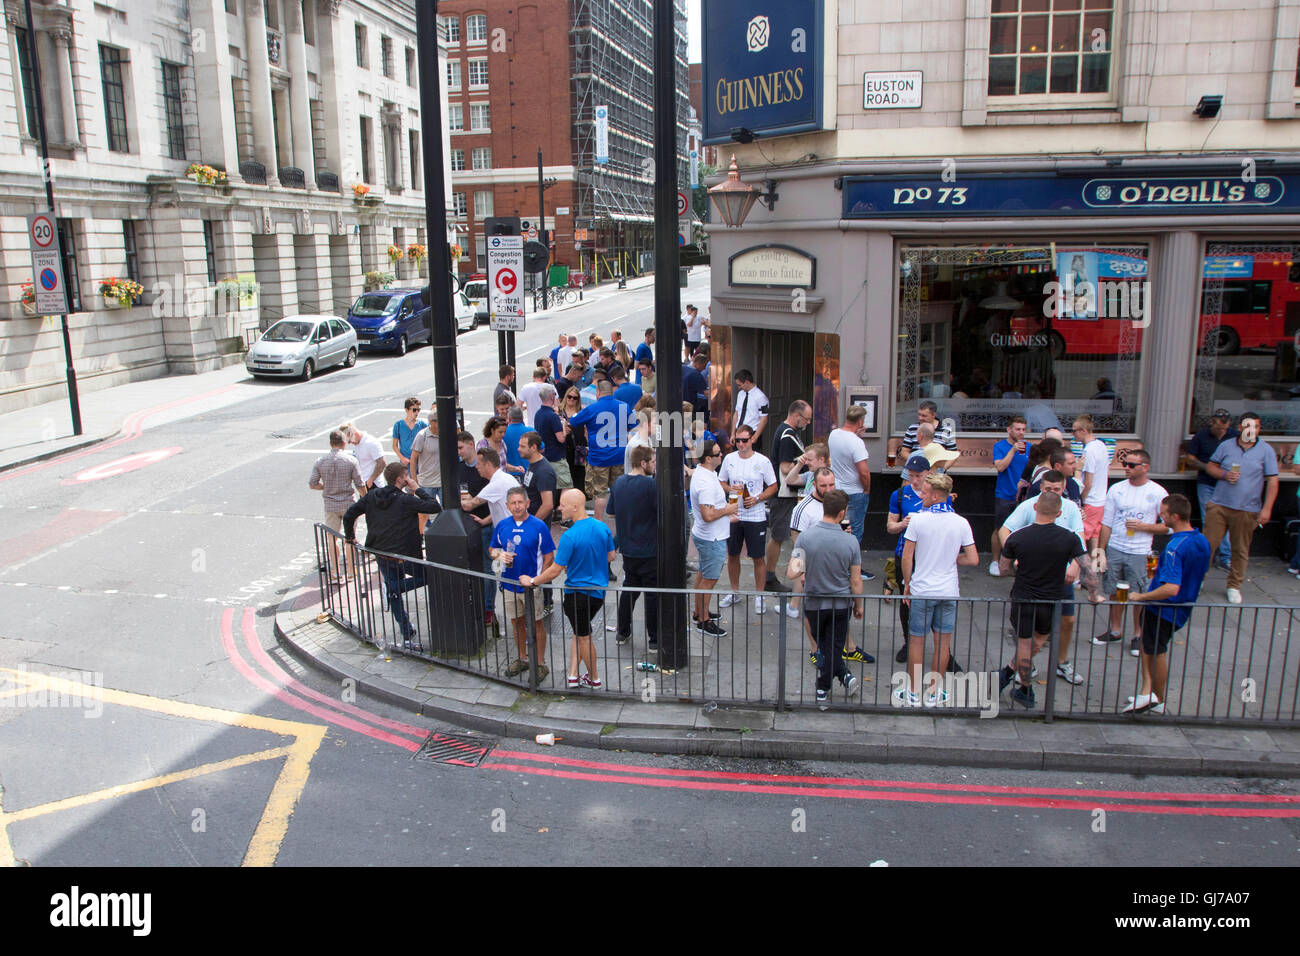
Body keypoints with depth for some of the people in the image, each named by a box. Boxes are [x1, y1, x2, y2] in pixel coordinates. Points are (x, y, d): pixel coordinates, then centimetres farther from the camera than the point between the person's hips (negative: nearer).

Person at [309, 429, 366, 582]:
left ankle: (335, 572, 13)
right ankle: (351, 571, 17)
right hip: (348, 503, -1)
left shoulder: (320, 461, -5)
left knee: (332, 538, 12)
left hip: (330, 504, 1)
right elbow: (360, 485, -7)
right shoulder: (350, 460, -10)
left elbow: (312, 484, -2)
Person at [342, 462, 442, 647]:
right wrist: (417, 490, -8)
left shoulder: (371, 497, 2)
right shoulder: (405, 500, -16)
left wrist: (350, 537, 21)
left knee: (394, 594, 15)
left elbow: (348, 515, 5)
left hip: (381, 556, 6)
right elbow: (435, 507, -17)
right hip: (404, 556, -6)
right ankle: (394, 589, -2)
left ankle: (407, 636, 15)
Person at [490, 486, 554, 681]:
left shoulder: (539, 526, -10)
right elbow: (492, 549, 14)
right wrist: (499, 554, -10)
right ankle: (522, 659, 33)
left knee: (537, 623, 5)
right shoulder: (502, 526, 2)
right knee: (517, 622, 16)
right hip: (510, 584, 4)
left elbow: (549, 556, -7)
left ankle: (540, 663, 17)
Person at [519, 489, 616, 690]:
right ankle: (573, 675, 20)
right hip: (600, 591, 7)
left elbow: (555, 570, -20)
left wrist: (532, 581, -5)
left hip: (578, 593, -7)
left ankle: (594, 679, 27)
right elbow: (610, 556, 11)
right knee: (580, 633, 21)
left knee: (583, 636, 12)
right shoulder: (603, 527, -2)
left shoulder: (570, 536, -23)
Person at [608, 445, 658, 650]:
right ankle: (654, 639, 10)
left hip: (627, 548, 7)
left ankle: (623, 633, 28)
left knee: (629, 589, 21)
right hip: (649, 550, -7)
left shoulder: (618, 482, 4)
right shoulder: (650, 484, -19)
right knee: (653, 593, 4)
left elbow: (612, 511, 13)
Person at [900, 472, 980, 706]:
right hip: (949, 591, 2)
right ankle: (934, 693, 19)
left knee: (916, 641, 9)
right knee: (943, 642, 12)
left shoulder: (917, 519, -12)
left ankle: (914, 692, 17)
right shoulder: (961, 522, -4)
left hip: (921, 591, -2)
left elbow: (906, 558, -9)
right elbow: (973, 560, -2)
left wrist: (907, 584, 5)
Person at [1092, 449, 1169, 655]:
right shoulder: (1116, 489, 5)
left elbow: (1168, 527, -2)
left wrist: (1142, 526, -15)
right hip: (1114, 550, 3)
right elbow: (1107, 523, 8)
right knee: (1114, 592, 10)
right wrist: (1101, 549, 4)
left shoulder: (1158, 493, -4)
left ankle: (1138, 636, 16)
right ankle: (1116, 630, 26)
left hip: (1139, 553, -3)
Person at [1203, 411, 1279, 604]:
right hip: (1219, 505, 1)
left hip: (1247, 510, -1)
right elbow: (1210, 466, 13)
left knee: (1241, 550, 6)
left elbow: (1272, 481, 0)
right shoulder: (1226, 446, 6)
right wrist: (1224, 474, -9)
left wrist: (1266, 509, -8)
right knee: (1208, 544, 0)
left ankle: (1234, 586, 19)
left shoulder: (1266, 451, 1)